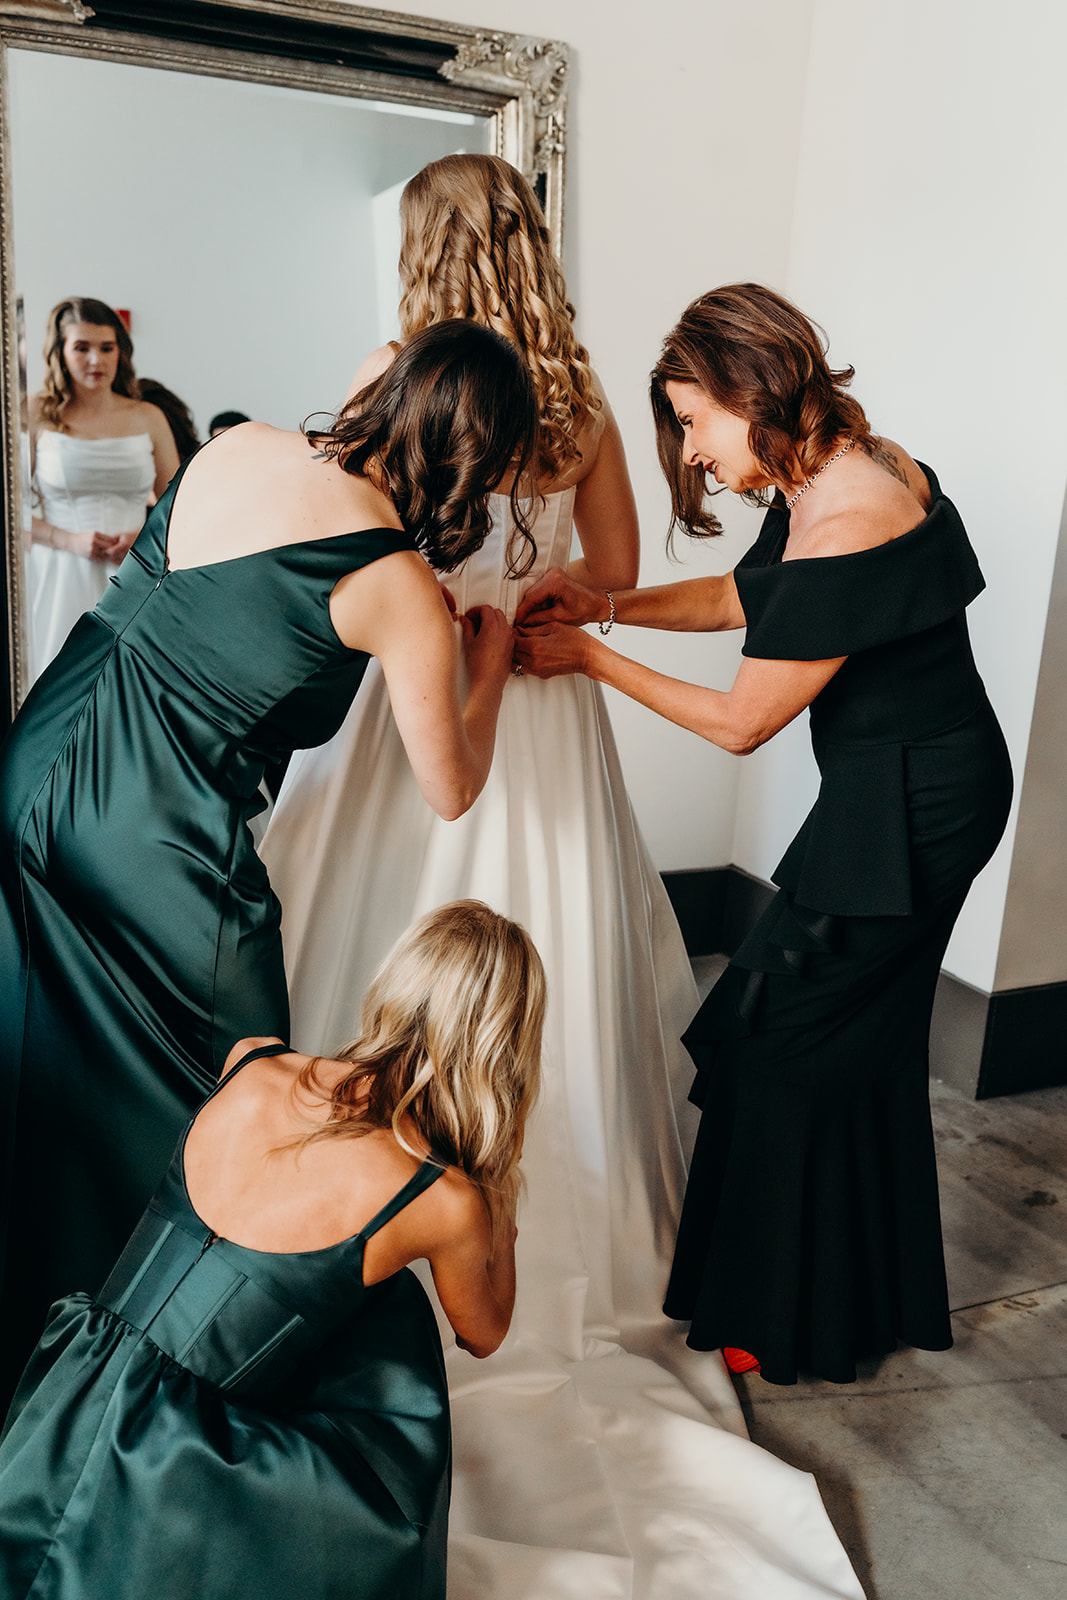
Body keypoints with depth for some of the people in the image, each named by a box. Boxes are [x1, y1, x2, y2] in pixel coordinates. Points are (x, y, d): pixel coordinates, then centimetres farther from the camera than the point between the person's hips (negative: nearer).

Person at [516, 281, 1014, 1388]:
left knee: (784, 1038, 3)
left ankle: (790, 1321, 25)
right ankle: (878, 1297, 41)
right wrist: (604, 603, 3)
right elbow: (743, 599, 14)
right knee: (860, 1040, 20)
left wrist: (591, 659, -8)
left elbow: (738, 723, -19)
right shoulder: (846, 467, 2)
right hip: (914, 788, 10)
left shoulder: (844, 535, -28)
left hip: (910, 808, -10)